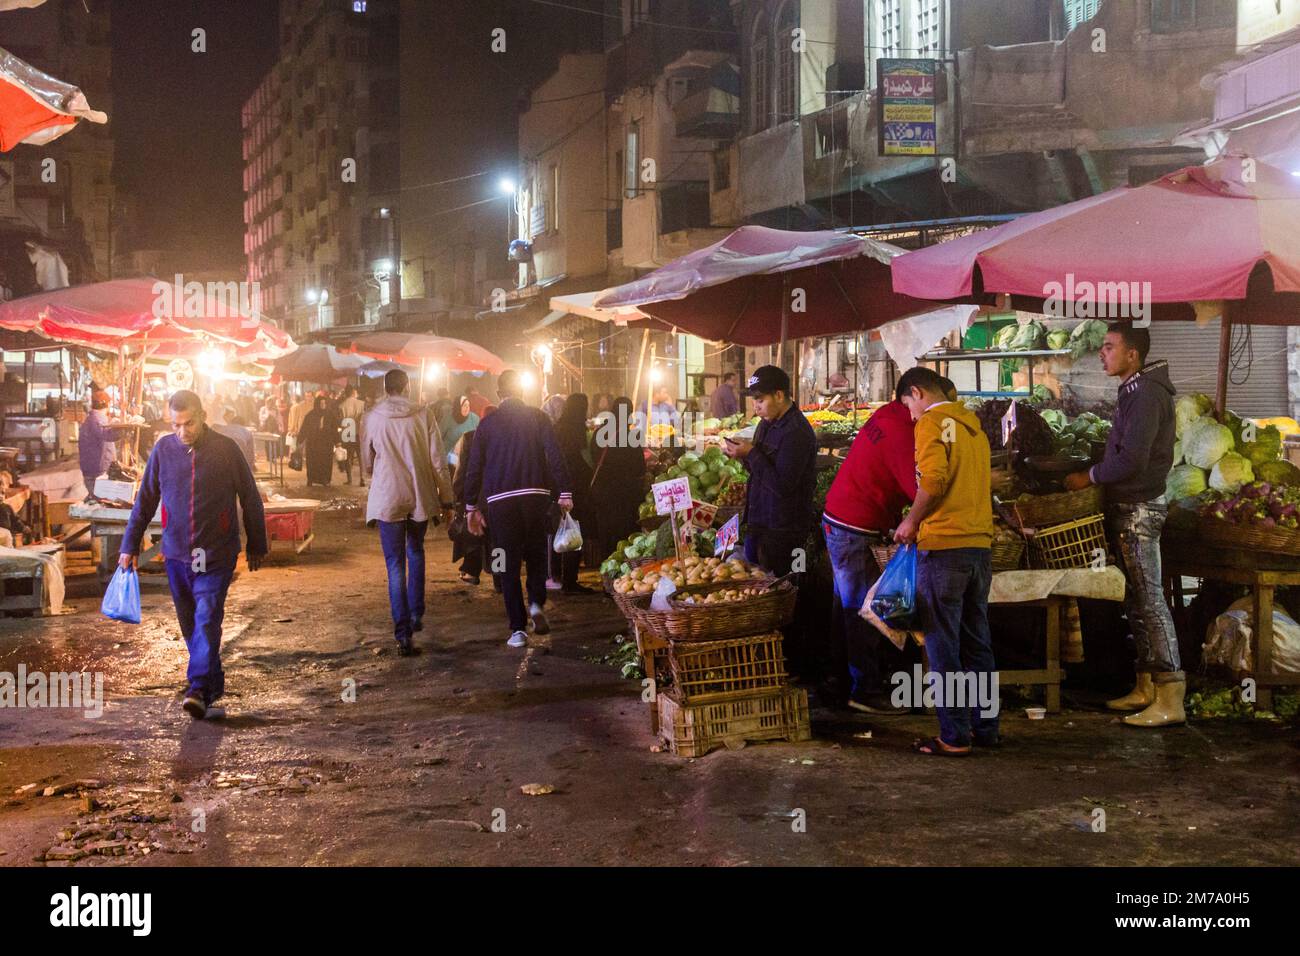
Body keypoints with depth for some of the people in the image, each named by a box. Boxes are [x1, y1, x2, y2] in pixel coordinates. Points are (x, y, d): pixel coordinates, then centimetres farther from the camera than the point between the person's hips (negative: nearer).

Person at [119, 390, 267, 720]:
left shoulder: (226, 450, -6)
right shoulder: (163, 450, 0)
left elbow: (250, 499, 2)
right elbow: (145, 501, 9)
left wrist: (257, 546, 7)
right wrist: (130, 545, 8)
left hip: (216, 555, -3)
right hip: (176, 553, 4)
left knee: (207, 619, -13)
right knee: (190, 624, 11)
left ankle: (199, 689, -18)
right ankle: (214, 683, 27)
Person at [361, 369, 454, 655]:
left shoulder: (371, 418, -3)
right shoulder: (422, 415, -3)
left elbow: (367, 465, 7)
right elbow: (438, 462, -2)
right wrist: (446, 500, 6)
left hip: (387, 498, -1)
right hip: (420, 497, 2)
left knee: (395, 564, 0)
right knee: (415, 553, 24)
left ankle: (403, 633, -7)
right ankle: (416, 615, 26)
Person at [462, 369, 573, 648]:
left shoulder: (487, 423, 6)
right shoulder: (537, 417, 3)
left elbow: (474, 467, 6)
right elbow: (555, 456, -5)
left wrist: (471, 507, 11)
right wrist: (564, 493, -3)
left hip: (499, 500, 0)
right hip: (535, 496, 0)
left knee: (509, 564, 5)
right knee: (536, 554, 19)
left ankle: (518, 629, 2)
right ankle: (536, 604, -1)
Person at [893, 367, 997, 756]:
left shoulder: (932, 422, -6)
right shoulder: (973, 425, 18)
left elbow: (933, 478, -21)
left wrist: (912, 521, -8)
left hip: (943, 547, -8)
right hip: (979, 543, 8)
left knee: (943, 647, -2)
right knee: (977, 642, 13)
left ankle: (954, 736, 0)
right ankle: (985, 727, 18)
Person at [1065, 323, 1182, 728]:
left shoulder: (1146, 394, -16)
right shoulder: (1135, 391, 15)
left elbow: (1132, 459, -23)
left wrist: (1090, 477, -11)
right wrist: (1096, 473, 12)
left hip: (1138, 509, -10)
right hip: (1130, 507, 10)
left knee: (1149, 601, -10)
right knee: (1137, 601, 14)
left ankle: (1170, 700, -9)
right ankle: (1145, 688, 21)